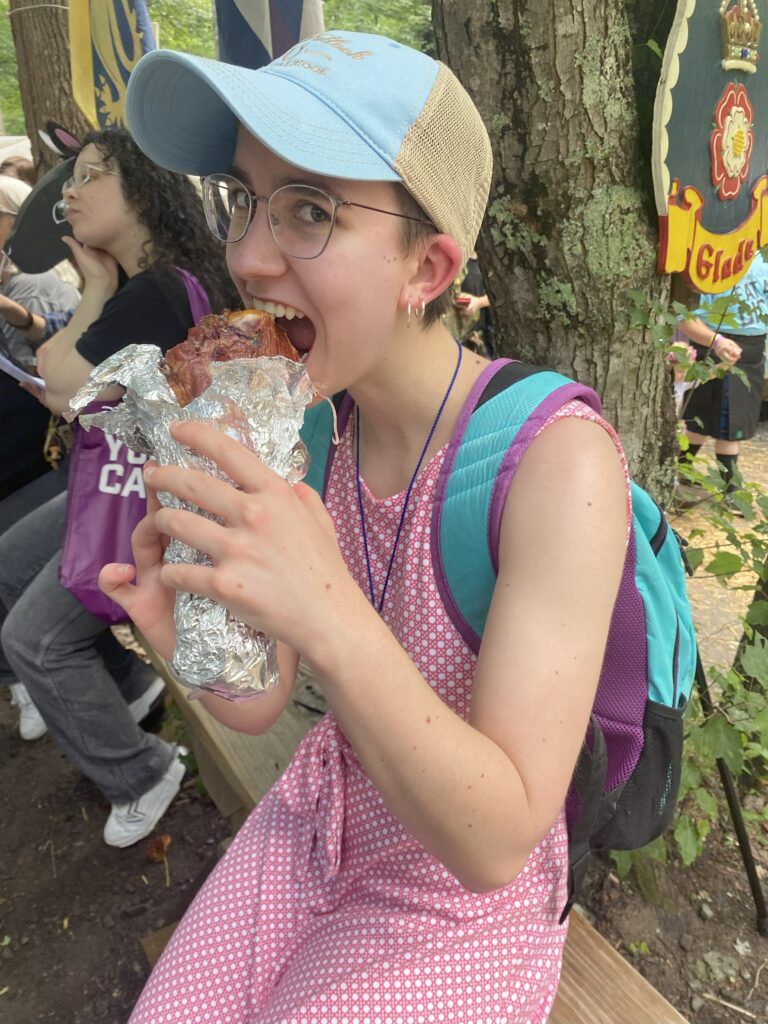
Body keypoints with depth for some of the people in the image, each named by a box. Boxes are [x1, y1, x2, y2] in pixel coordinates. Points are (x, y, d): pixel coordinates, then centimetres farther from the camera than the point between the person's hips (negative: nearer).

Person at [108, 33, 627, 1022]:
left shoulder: (556, 459, -29)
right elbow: (259, 705, -4)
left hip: (463, 906, -4)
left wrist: (331, 620, -43)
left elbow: (494, 844, -29)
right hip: (315, 822, 5)